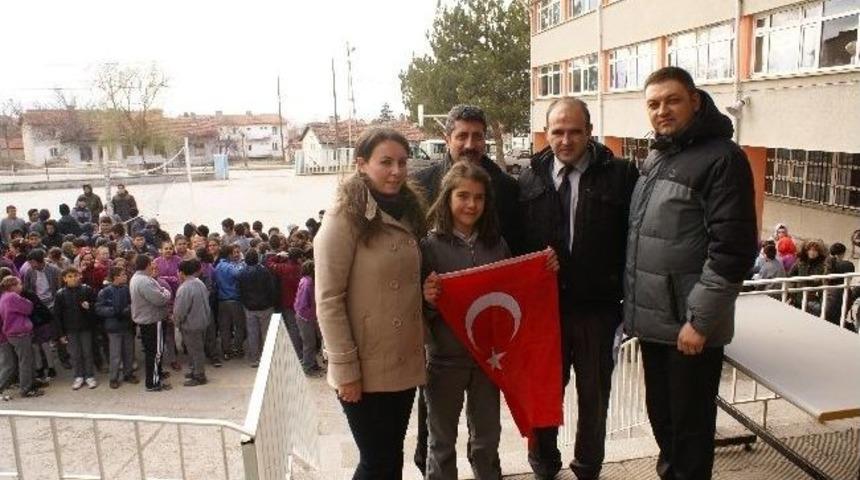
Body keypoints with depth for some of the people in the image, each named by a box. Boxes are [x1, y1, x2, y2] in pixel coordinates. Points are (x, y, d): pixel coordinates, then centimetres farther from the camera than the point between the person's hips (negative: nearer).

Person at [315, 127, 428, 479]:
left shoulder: (408, 212, 10)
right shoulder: (345, 218, -12)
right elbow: (328, 300, -15)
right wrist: (345, 368, -16)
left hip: (405, 363, 6)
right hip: (366, 369, -6)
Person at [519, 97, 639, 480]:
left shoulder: (621, 175, -6)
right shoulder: (530, 179, 2)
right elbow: (516, 242, 3)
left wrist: (625, 294, -10)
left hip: (597, 308, -1)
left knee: (594, 396, 15)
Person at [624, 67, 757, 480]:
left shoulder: (721, 157, -13)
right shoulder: (655, 158, 12)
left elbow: (733, 248, -19)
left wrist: (700, 320, -19)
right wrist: (633, 305, 14)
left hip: (689, 324, -7)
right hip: (653, 319, 8)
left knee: (690, 424, 7)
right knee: (660, 414, 21)